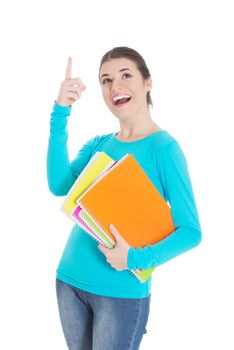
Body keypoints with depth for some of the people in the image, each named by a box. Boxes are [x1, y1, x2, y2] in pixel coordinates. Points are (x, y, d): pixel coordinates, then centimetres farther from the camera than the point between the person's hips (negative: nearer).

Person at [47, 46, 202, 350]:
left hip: (122, 292, -5)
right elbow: (59, 186, -11)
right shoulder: (97, 144, 6)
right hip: (69, 280, 5)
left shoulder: (164, 148, -11)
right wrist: (60, 114, -15)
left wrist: (138, 259, -26)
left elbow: (190, 231, -12)